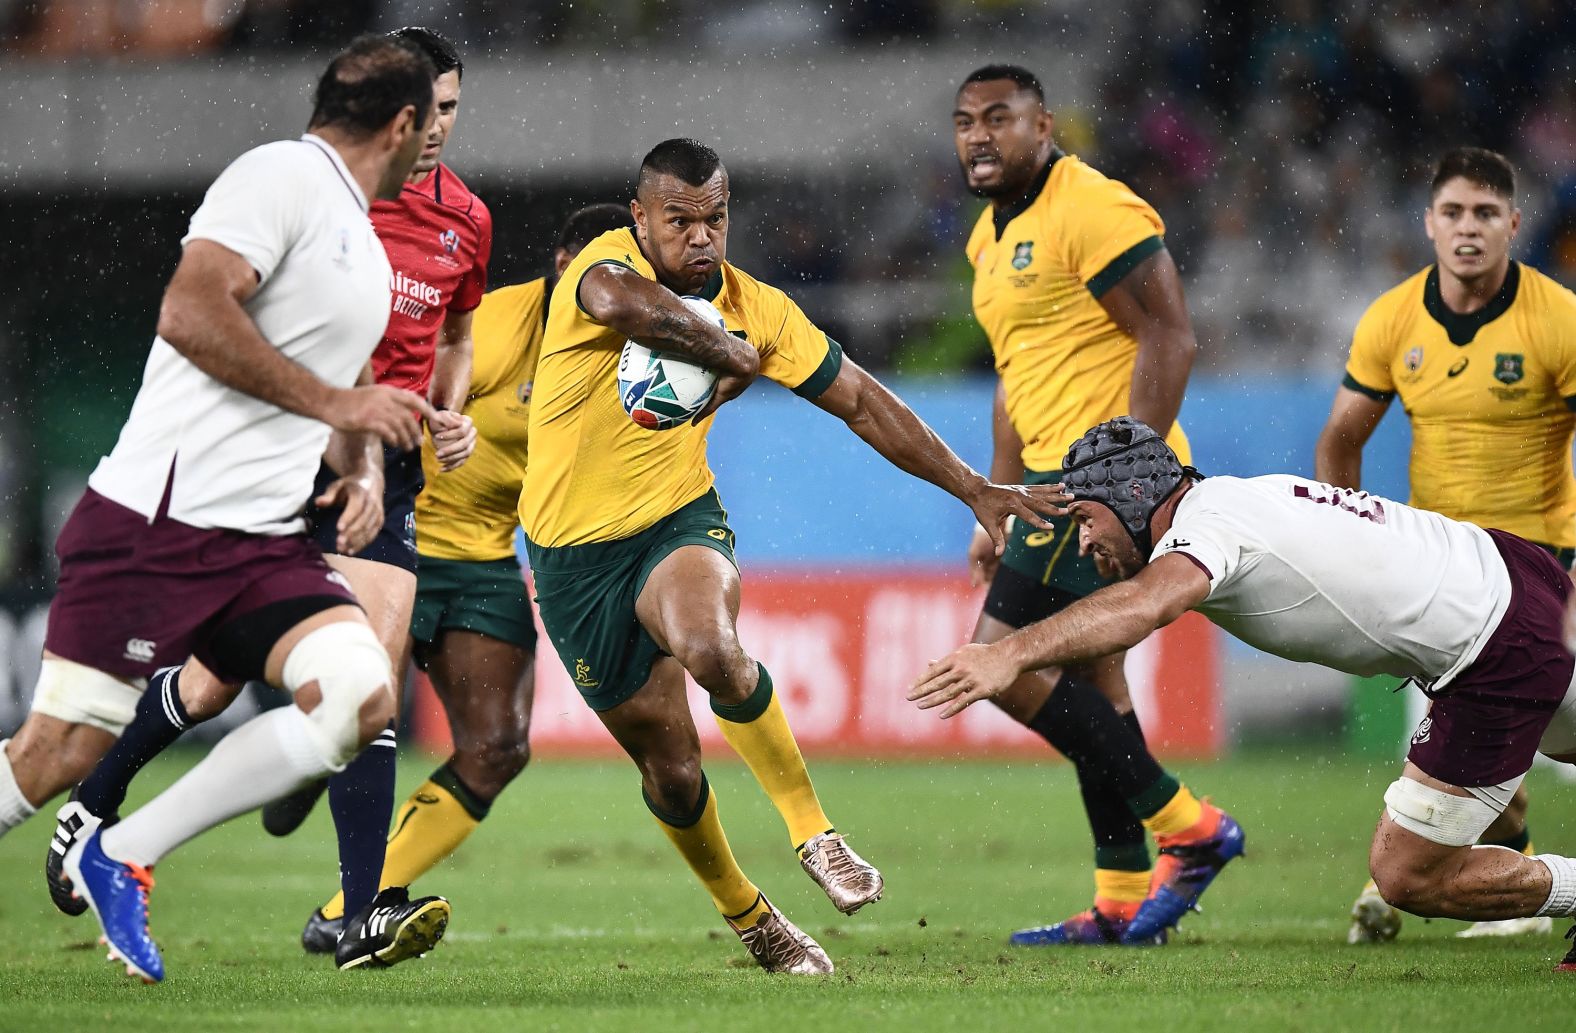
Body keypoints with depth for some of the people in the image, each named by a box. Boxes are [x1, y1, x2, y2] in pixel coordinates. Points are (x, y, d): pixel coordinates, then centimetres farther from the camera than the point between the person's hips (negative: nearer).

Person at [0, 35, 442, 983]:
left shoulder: (367, 252, 21)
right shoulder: (283, 175, -8)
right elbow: (191, 314, -20)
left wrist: (366, 469, 14)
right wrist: (336, 403, -15)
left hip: (266, 543, 8)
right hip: (159, 518, -8)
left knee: (362, 698, -14)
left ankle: (122, 862, -5)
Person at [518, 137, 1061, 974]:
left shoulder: (755, 307, -2)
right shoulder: (606, 262, -16)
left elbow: (861, 402, 7)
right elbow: (618, 301, -43)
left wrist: (975, 490, 6)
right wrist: (732, 354, -28)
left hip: (680, 524, 1)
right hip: (576, 552, -1)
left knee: (709, 648, -34)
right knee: (668, 762, 4)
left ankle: (813, 834, -19)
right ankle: (747, 918, 29)